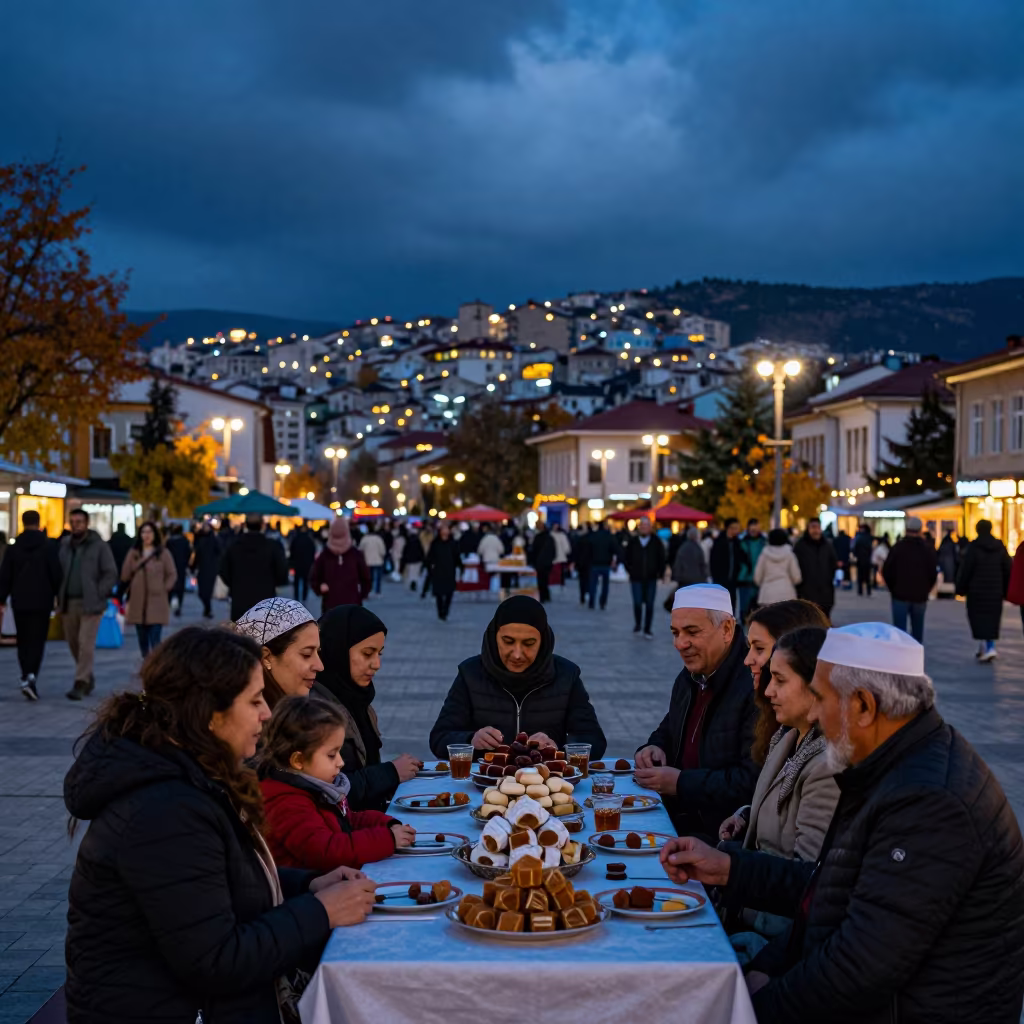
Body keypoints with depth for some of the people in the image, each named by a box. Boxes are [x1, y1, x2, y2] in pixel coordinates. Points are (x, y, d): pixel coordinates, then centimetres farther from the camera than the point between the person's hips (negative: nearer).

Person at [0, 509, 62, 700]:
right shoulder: (49, 547, -4)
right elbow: (56, 575, -4)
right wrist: (60, 597, 6)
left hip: (19, 602, 2)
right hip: (41, 601, -2)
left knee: (23, 641, 13)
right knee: (37, 640, -4)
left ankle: (26, 678, 12)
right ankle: (31, 676, -21)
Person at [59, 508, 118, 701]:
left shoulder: (99, 546, -2)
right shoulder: (64, 545, 11)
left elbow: (111, 574, -4)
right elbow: (57, 572, 15)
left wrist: (98, 594, -11)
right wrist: (59, 598, 5)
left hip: (90, 603, -5)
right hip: (68, 603, 5)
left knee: (86, 643, -10)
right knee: (73, 643, 10)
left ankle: (80, 683, -8)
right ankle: (88, 677, 28)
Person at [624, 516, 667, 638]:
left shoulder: (656, 541, -2)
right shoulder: (633, 541, 0)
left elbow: (661, 559, 4)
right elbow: (627, 558, 10)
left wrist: (660, 573, 1)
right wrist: (630, 571, 6)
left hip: (651, 579, 0)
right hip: (636, 579, 0)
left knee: (649, 605, 3)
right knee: (637, 603, -5)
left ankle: (647, 630, 13)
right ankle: (637, 624, 22)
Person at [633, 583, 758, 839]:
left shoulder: (754, 685, -19)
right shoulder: (688, 678, 11)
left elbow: (753, 780, -24)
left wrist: (681, 782, -17)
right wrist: (654, 748, 6)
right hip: (678, 820, 9)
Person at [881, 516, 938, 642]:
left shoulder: (897, 547, -6)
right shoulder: (928, 549, -1)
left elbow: (886, 571, -4)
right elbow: (933, 572, 0)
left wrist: (893, 589, 11)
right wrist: (925, 590, 14)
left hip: (900, 595, -2)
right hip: (920, 596, 2)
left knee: (900, 629, -2)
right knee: (917, 629, 12)